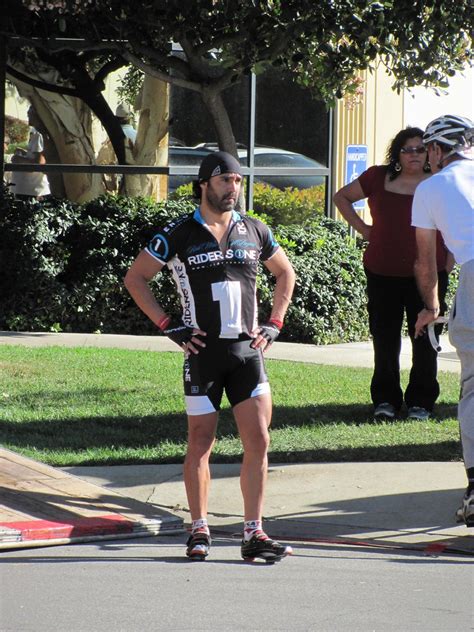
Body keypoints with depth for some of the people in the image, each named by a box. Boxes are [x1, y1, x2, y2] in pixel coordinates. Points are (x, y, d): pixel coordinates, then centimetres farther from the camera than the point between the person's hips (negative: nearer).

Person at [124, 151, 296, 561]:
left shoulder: (254, 231, 9)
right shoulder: (179, 234, -1)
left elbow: (285, 273, 24)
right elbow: (135, 278, 4)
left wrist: (274, 324, 12)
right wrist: (169, 326, -2)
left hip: (247, 350, 3)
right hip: (202, 351, -3)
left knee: (258, 440, -5)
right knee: (201, 441, 3)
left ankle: (254, 534, -1)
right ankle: (200, 531, 15)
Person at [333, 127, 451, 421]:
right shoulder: (379, 178, 3)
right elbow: (342, 197, 17)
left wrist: (449, 260, 1)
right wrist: (362, 228, 7)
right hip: (383, 275, 1)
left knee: (425, 341, 1)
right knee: (385, 341, 5)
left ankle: (421, 402, 11)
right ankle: (386, 399, 16)